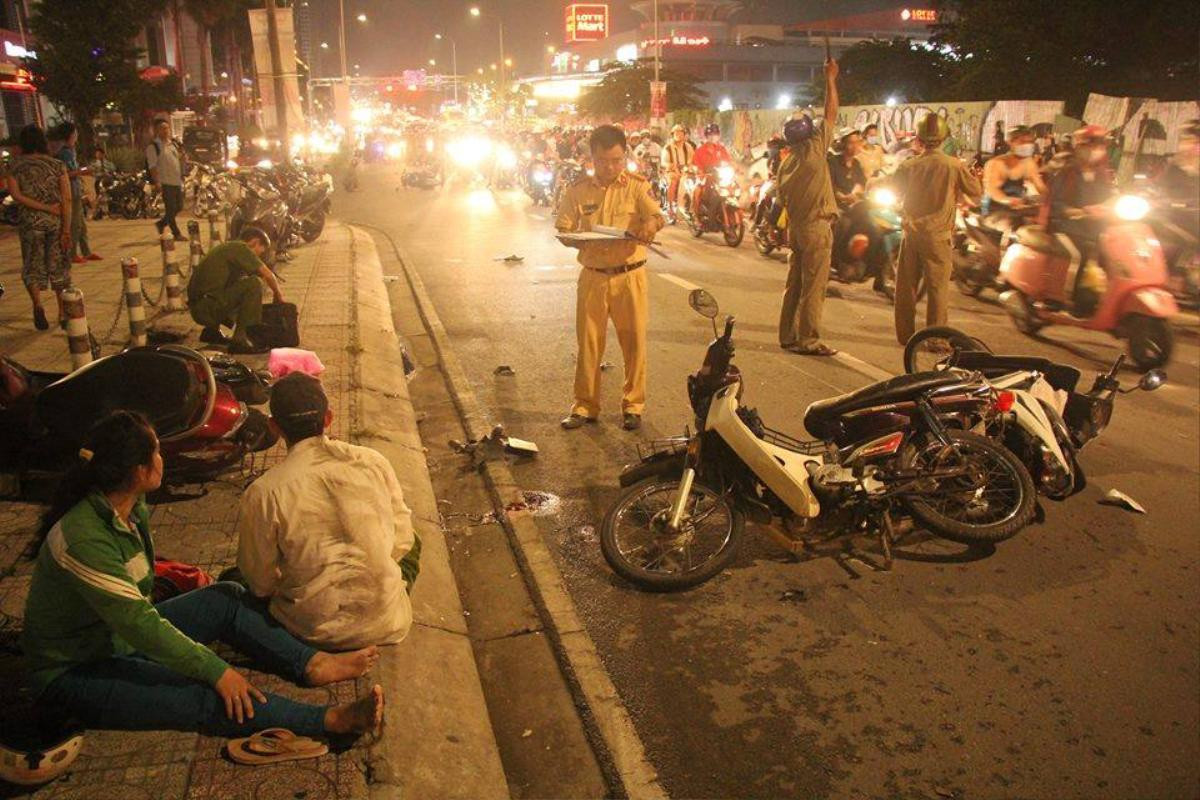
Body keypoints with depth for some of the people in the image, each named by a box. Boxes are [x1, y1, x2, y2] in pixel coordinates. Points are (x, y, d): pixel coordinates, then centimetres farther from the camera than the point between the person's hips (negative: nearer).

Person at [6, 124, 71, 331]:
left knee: (32, 267, 10)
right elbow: (67, 199, -6)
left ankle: (37, 305, -15)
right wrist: (66, 230, -7)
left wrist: (45, 207, -9)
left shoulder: (16, 164, 1)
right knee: (59, 267, 9)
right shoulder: (57, 165, 1)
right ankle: (63, 314, 12)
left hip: (30, 221, -1)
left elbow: (15, 194, -10)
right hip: (56, 221, 1)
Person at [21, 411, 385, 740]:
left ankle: (312, 664, -8)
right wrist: (215, 670, -28)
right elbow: (137, 622, -31)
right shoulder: (82, 538, -31)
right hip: (74, 674, -9)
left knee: (228, 598, -3)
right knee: (206, 698, -26)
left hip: (120, 638, 9)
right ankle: (331, 720, -30)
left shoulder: (132, 509, -4)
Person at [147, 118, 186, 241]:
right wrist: (157, 182, -20)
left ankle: (161, 224, 30)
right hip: (166, 182, -7)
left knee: (179, 207, 12)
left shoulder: (173, 144, 15)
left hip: (177, 181, 8)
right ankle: (176, 234, 4)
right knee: (170, 209, -3)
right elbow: (152, 166, -13)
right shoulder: (153, 147, -7)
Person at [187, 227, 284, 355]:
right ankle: (240, 340, -19)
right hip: (209, 309, -10)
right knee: (253, 283, -18)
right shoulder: (241, 248, -6)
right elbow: (268, 275, -13)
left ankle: (211, 330, 21)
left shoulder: (227, 248, 22)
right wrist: (278, 295, 4)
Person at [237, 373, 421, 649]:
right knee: (412, 545, 31)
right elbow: (402, 540, 1)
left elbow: (260, 582, -4)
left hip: (317, 631, -2)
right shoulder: (373, 462, -8)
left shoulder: (263, 493, -15)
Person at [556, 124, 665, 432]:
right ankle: (585, 406, 19)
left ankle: (633, 404, 19)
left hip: (629, 276, -1)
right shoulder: (577, 190, 4)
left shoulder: (637, 186, 0)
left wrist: (651, 223, -38)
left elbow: (656, 214, -13)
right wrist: (580, 241, -18)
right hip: (592, 277, 1)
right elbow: (563, 230, 5)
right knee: (588, 342, 6)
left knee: (634, 341, 4)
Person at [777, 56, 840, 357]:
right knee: (813, 287, -5)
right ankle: (808, 340, -3)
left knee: (794, 284, 12)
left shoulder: (785, 163, 10)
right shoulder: (814, 149, -11)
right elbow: (831, 114, -5)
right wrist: (830, 79, 4)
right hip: (816, 227, -8)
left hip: (794, 227, 8)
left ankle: (788, 335, 17)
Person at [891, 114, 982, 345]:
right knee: (938, 287, 3)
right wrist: (967, 174, 19)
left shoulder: (909, 166, -3)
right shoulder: (954, 166, -10)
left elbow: (894, 193, 10)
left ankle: (905, 333, 18)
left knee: (906, 285, 11)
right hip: (938, 235, -3)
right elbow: (976, 192, 1)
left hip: (911, 233, 3)